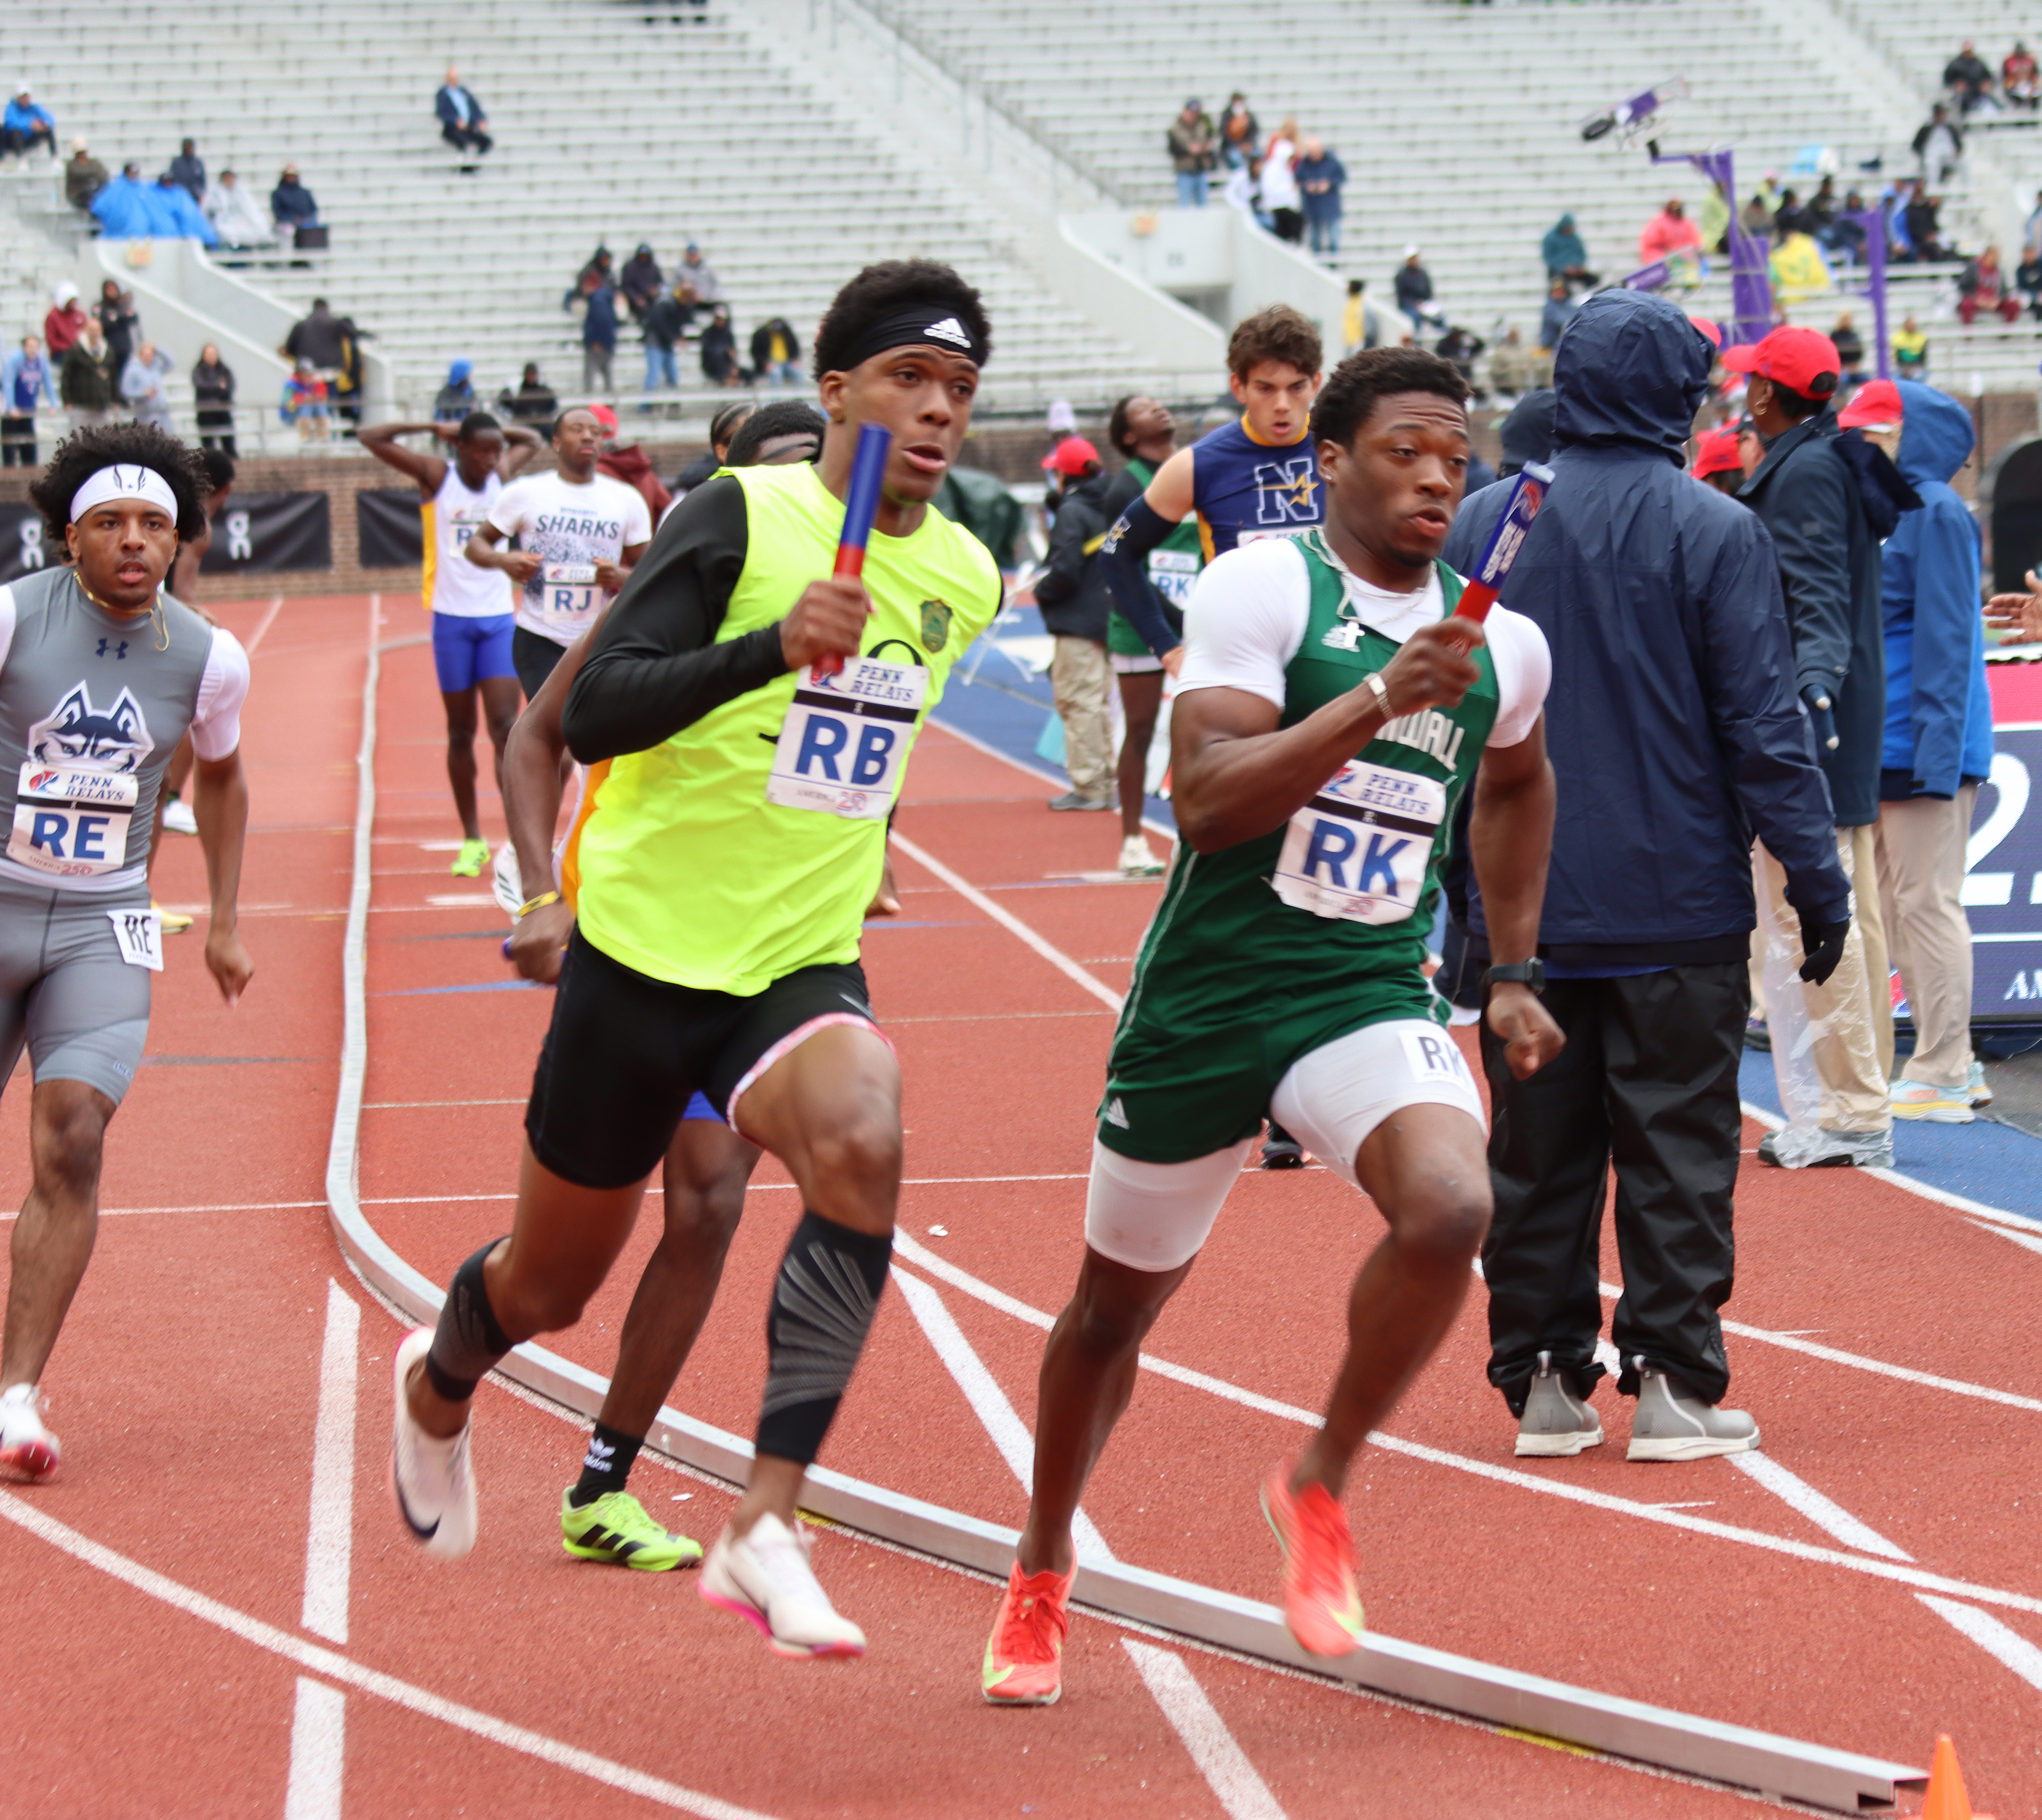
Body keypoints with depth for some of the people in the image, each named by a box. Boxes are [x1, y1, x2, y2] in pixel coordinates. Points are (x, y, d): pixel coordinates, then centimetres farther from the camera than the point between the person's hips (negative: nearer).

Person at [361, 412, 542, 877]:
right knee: (461, 733, 7)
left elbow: (531, 441, 24)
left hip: (499, 617, 2)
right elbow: (371, 438, -9)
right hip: (452, 617, -2)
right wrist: (432, 428, -8)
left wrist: (494, 431, 7)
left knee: (506, 727, -9)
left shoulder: (502, 475, 4)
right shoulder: (437, 476, -4)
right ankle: (472, 840, 17)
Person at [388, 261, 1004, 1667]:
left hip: (806, 966, 3)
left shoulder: (972, 579, 5)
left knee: (862, 1141, -32)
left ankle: (766, 1526, -30)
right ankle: (440, 1387, 51)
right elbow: (590, 716, -21)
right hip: (648, 950, -3)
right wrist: (773, 642, -32)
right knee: (553, 1284, 13)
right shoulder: (742, 517, -12)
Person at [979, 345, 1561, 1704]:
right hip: (1207, 994, -2)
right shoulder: (1263, 587, -11)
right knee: (1121, 1296, 12)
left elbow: (1518, 783, 28)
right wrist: (1380, 700, -30)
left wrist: (1514, 969, 24)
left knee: (1452, 1209, -28)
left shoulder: (1503, 644, 6)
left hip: (1373, 996, 3)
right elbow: (1206, 797, -22)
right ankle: (1044, 1564, 39)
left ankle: (1320, 1487, -3)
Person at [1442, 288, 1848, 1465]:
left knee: (1538, 1148, 10)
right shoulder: (1717, 533, -8)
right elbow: (1763, 723, -9)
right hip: (1676, 905, -3)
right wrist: (1817, 874, -2)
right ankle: (1675, 1382, 1)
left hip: (1522, 910, 3)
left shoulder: (1483, 523, 3)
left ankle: (1544, 1381, 13)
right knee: (1677, 1146, 3)